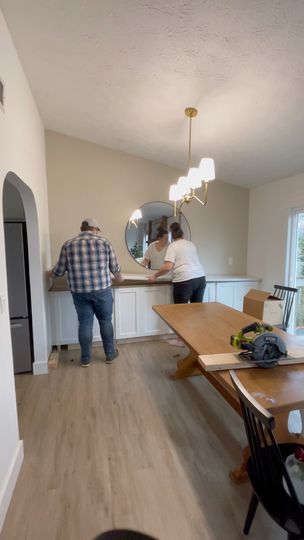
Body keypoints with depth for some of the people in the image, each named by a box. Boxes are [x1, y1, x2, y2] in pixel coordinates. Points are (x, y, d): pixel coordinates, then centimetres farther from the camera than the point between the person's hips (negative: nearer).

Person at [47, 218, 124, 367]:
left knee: (85, 323, 12)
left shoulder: (68, 244, 3)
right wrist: (120, 278, 27)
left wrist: (50, 274, 28)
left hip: (79, 291, 2)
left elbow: (60, 270, 6)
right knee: (105, 321, 13)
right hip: (102, 289, -1)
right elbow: (115, 267, 6)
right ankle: (110, 354, 26)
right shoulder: (104, 242, 0)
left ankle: (85, 359, 23)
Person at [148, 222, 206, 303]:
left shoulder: (173, 246, 0)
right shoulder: (191, 244, 18)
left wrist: (155, 276, 1)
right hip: (201, 278, 6)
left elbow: (168, 267, -12)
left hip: (184, 281, -6)